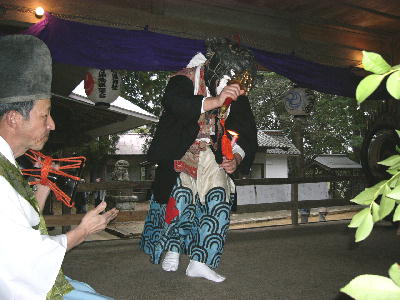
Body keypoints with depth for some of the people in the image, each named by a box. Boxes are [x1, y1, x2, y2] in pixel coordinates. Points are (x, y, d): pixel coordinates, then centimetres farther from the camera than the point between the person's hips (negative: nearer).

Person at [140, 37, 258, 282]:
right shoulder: (187, 78, -13)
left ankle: (199, 261, -5)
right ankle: (172, 248, 3)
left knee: (220, 197, -12)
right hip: (180, 152, -3)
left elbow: (246, 133, 5)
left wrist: (236, 158, -13)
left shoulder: (237, 96, 1)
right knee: (182, 193, -20)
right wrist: (214, 101, -42)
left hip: (211, 154, 4)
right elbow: (172, 102, -34)